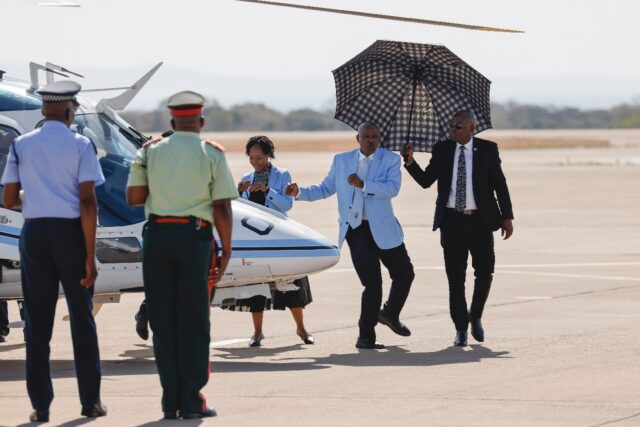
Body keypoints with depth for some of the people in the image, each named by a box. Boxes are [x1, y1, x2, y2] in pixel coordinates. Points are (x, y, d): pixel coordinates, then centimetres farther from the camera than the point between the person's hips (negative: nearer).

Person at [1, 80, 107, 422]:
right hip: (70, 231, -2)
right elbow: (87, 202, -11)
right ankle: (90, 400, 9)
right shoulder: (80, 146, -5)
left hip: (34, 233, 2)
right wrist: (90, 256, -10)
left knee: (38, 321, 6)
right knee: (81, 319, 7)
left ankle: (40, 404, 4)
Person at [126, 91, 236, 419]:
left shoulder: (151, 151, 6)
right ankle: (191, 401, 1)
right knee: (194, 322, 3)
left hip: (157, 235, 2)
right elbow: (222, 207, -5)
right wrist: (226, 250, 1)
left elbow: (133, 197, 4)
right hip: (194, 235, -2)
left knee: (163, 321, 7)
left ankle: (170, 401, 7)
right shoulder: (211, 155, 0)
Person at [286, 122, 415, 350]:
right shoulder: (342, 160, 10)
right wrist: (300, 192, 0)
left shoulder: (390, 159, 2)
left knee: (405, 273, 10)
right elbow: (325, 189, 15)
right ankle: (366, 336, 4)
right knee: (372, 283, -7)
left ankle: (390, 314, 38)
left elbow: (393, 188, -14)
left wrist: (363, 184, -24)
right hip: (356, 229, -1)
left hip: (383, 229, 1)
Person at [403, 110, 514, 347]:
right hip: (452, 220, 1)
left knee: (485, 271, -5)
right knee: (456, 276, 1)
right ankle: (461, 328, 9)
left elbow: (500, 185, 2)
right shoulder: (442, 150, 7)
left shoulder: (488, 149, 2)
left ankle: (475, 317, 19)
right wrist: (410, 162, -10)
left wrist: (507, 217, -3)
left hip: (480, 220, -1)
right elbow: (426, 181, 7)